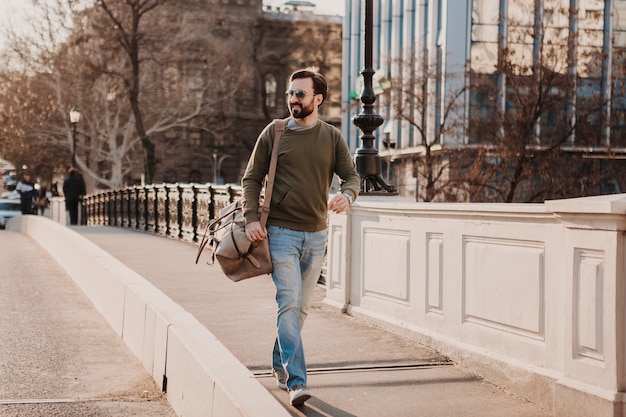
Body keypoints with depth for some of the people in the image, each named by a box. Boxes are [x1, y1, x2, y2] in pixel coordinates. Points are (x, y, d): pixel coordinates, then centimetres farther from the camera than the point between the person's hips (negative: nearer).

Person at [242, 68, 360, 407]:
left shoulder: (332, 137, 5)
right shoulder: (274, 132, 1)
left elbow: (352, 176, 5)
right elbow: (251, 178, 3)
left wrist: (346, 196, -19)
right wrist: (251, 218, -10)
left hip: (316, 235, 3)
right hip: (281, 232, -3)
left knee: (301, 307, 13)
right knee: (288, 303, -13)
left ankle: (279, 363, 33)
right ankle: (296, 381, -15)